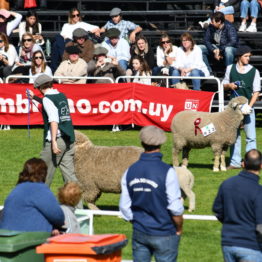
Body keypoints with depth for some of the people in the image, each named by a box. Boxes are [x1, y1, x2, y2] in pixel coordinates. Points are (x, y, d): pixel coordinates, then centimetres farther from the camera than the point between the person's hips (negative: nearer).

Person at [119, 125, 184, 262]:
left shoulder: (130, 171, 0)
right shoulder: (167, 172, -15)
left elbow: (124, 207, 4)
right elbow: (175, 208, -15)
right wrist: (179, 229, 1)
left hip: (139, 234, 4)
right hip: (164, 234, -4)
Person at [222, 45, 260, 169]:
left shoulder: (254, 71, -1)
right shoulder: (230, 69, 5)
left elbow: (256, 91, -1)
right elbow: (224, 84, 15)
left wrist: (250, 105, -13)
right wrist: (229, 85, -8)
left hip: (247, 107, -2)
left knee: (251, 136, -5)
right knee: (234, 135, 7)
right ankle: (235, 162, 12)